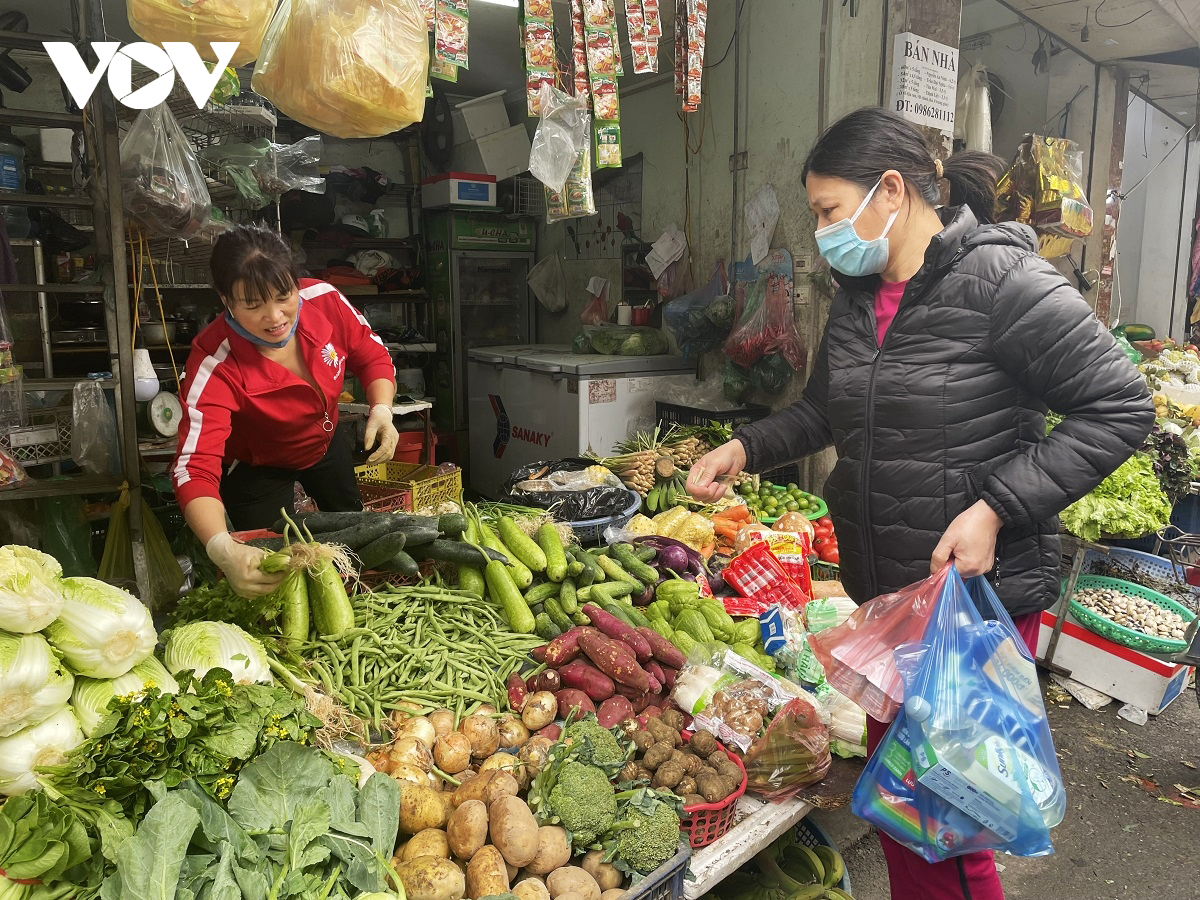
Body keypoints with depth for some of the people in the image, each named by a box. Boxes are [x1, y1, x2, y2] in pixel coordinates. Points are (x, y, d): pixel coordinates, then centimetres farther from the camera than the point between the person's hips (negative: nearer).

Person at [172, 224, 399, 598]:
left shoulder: (324, 300, -30)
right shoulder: (214, 366, -39)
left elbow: (373, 357, -11)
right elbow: (195, 469, -46)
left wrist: (382, 410, -32)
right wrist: (223, 550, -64)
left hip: (326, 443, 5)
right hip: (257, 468, -4)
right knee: (274, 576, 3)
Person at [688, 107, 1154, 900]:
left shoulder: (1001, 282, -15)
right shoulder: (857, 297, 8)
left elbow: (1120, 409, -14)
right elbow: (826, 410, 21)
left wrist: (996, 508, -22)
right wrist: (746, 449, 7)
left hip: (979, 596, -7)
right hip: (882, 593, 7)